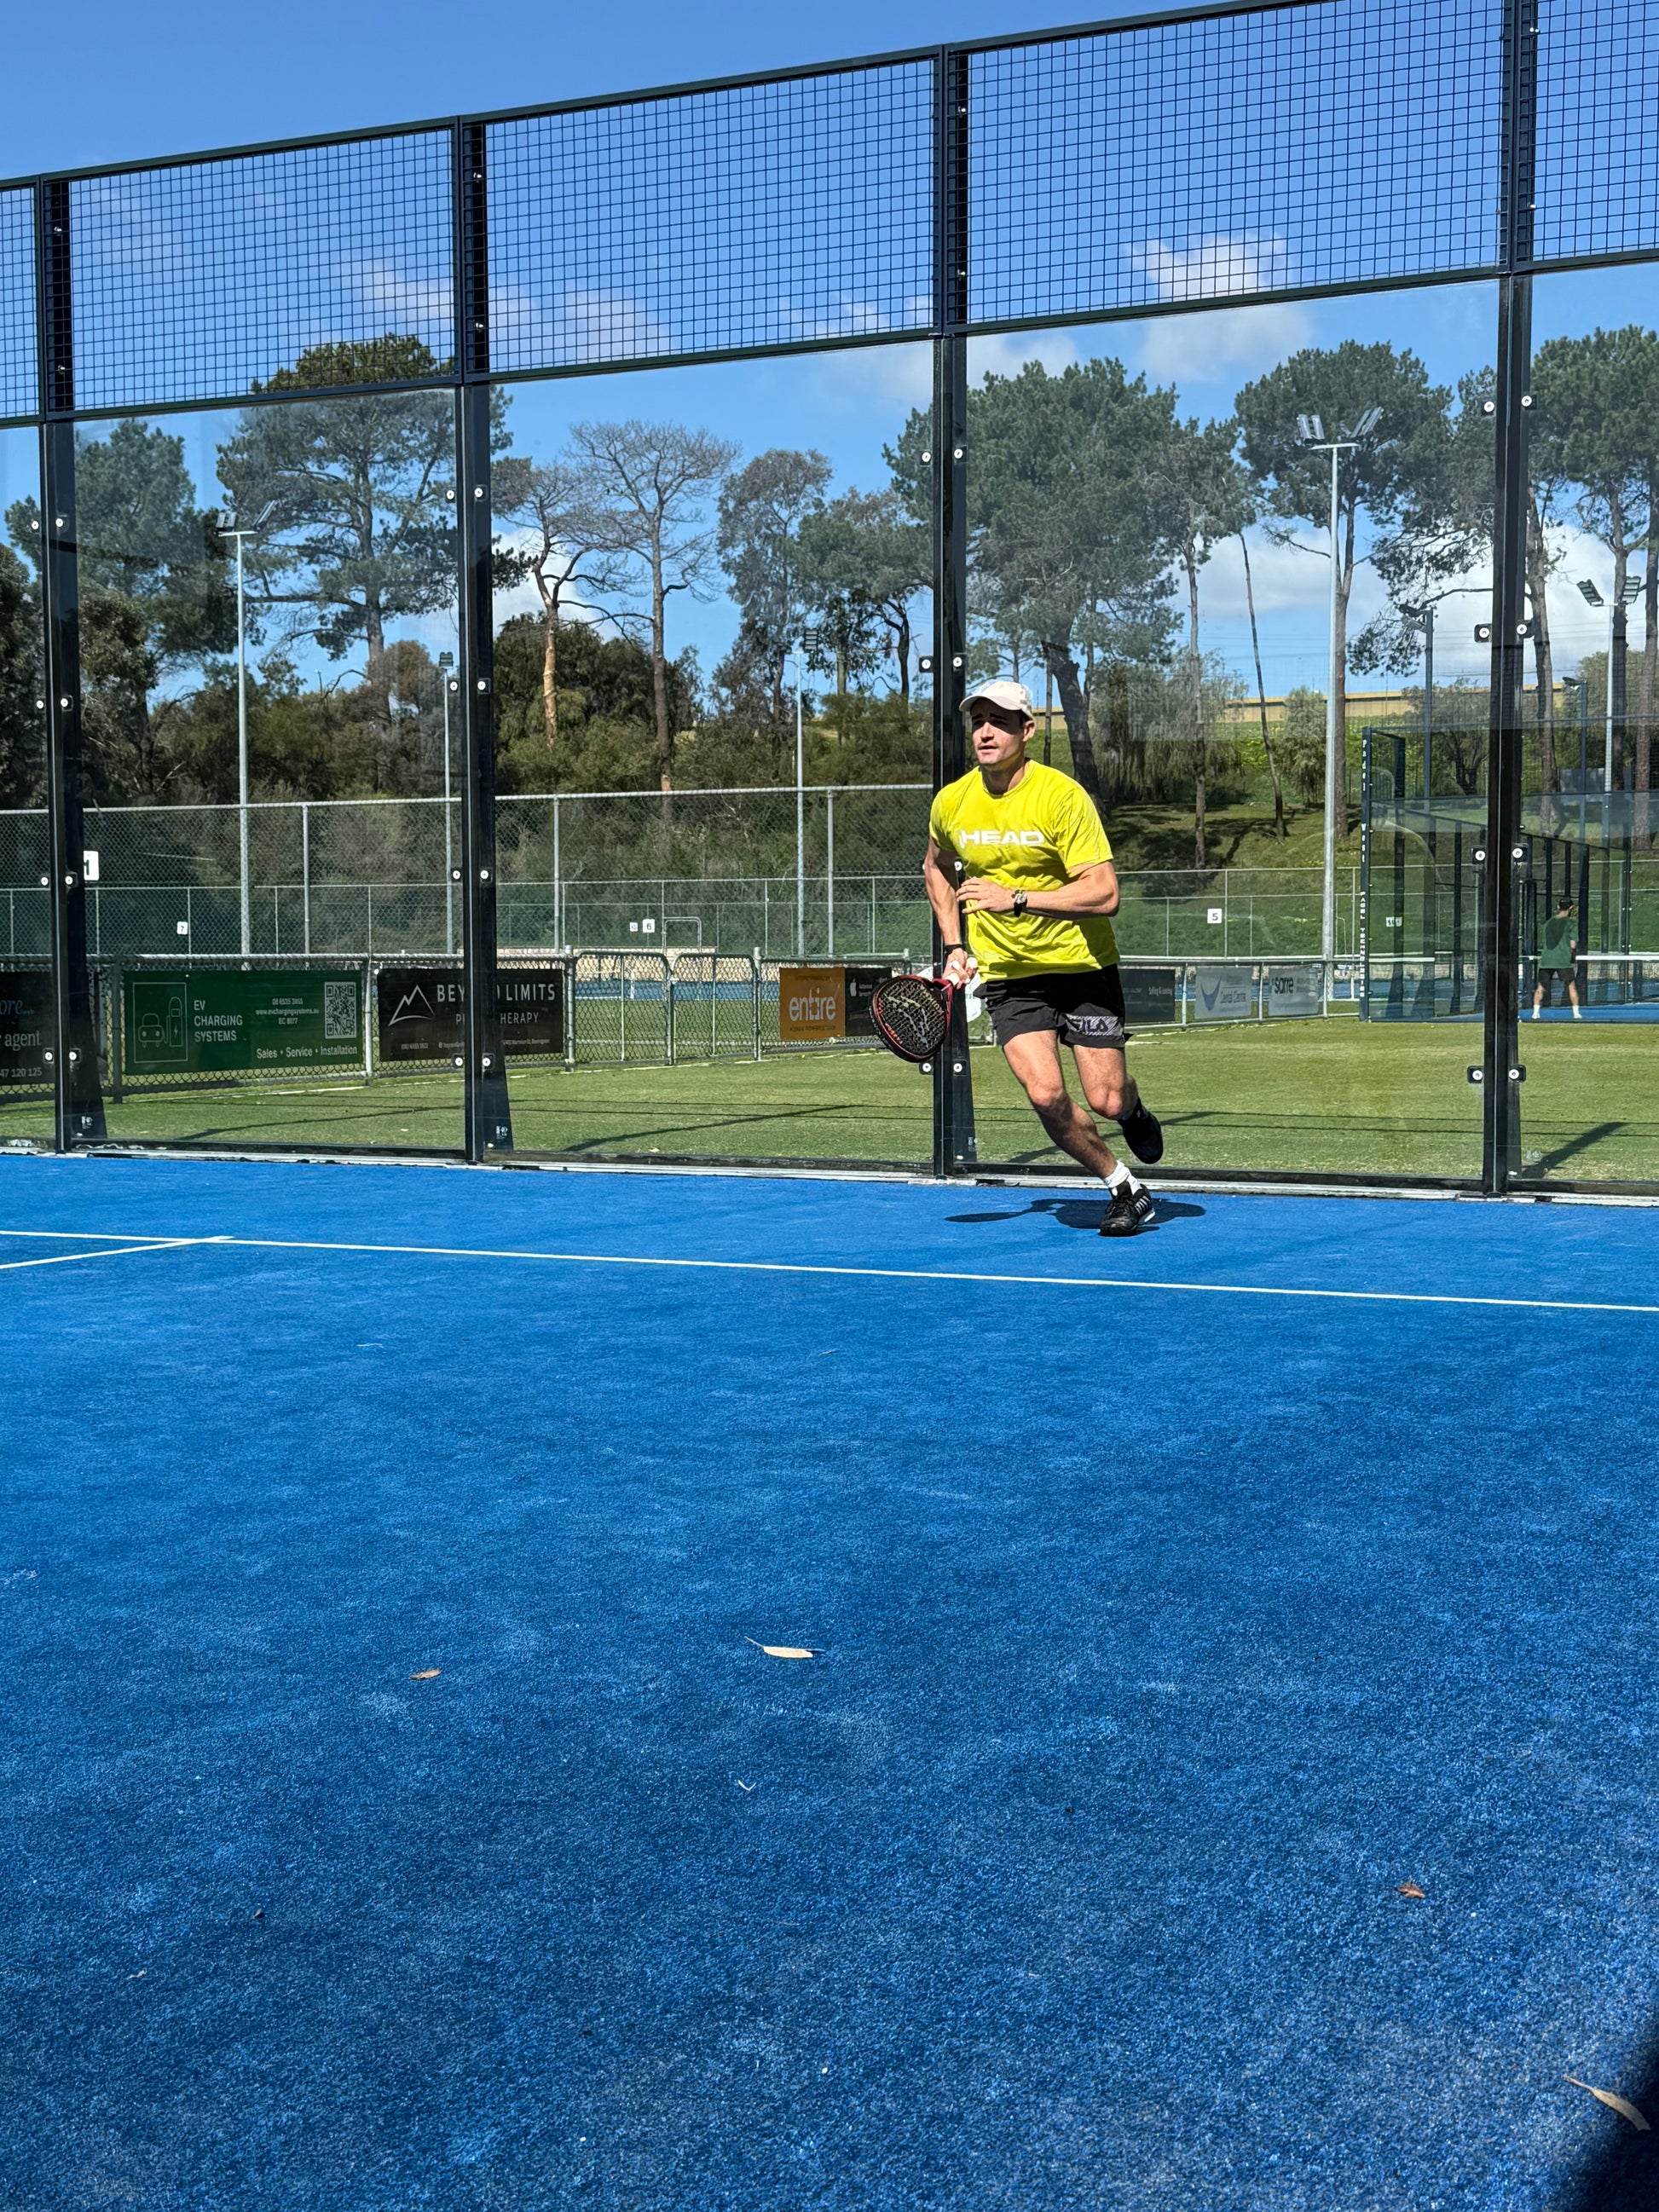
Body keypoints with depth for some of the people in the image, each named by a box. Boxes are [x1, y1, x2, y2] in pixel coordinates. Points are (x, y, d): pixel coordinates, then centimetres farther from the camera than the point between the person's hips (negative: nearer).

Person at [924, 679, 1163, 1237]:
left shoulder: (1062, 796, -17)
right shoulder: (951, 804, -3)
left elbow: (1104, 894, -23)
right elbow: (938, 869, 20)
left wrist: (1014, 898, -29)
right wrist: (955, 946, 13)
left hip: (1082, 965, -2)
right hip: (1006, 974, 3)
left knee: (1105, 1100, -5)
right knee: (1046, 1094, -16)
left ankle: (1133, 1108, 34)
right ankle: (1124, 1188, 5)